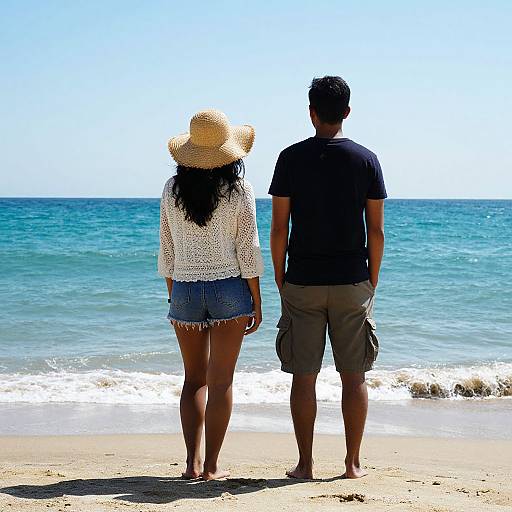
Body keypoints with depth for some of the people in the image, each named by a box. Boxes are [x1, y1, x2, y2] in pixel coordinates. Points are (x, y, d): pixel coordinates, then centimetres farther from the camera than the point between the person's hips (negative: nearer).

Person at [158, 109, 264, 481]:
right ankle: (212, 466, 7)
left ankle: (193, 463, 9)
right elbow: (248, 249, -7)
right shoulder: (239, 188, -6)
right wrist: (257, 303, 0)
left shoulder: (173, 189, 2)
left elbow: (167, 252, 6)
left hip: (185, 290, 3)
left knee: (194, 378, 15)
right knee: (221, 381, 4)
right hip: (229, 288, -2)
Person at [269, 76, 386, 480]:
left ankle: (305, 464, 10)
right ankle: (353, 463, 12)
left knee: (304, 376, 6)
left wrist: (280, 281, 6)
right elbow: (376, 231, -1)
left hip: (302, 281, 0)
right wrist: (372, 281, 9)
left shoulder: (291, 158, -2)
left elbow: (279, 229, -3)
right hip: (353, 281, 1)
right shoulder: (366, 159, -1)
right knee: (353, 374, 8)